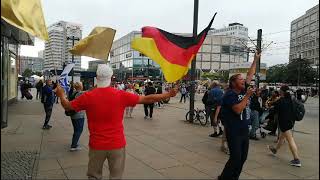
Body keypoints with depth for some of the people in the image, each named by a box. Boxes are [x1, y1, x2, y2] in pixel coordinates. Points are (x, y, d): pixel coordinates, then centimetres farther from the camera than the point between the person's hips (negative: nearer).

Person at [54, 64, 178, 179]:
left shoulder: (88, 96, -10)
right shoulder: (121, 95, -11)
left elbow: (67, 106, 6)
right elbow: (147, 99, -6)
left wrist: (61, 94, 26)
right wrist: (169, 94, 5)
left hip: (97, 145, 1)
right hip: (117, 145, -1)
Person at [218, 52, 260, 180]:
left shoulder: (242, 90, 8)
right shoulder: (230, 94, -14)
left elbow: (250, 75, 15)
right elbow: (238, 109, -27)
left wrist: (255, 60, 16)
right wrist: (247, 96, -19)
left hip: (244, 131, 8)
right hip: (234, 132, -8)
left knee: (243, 158, 13)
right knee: (235, 159, -6)